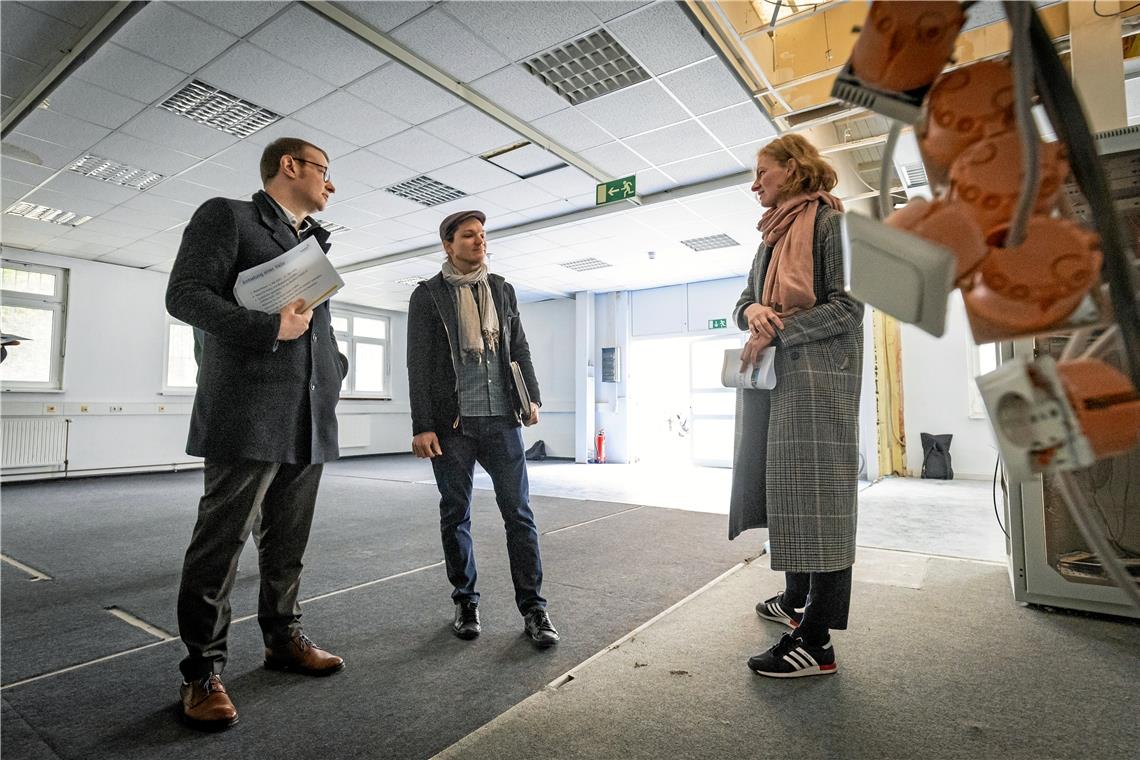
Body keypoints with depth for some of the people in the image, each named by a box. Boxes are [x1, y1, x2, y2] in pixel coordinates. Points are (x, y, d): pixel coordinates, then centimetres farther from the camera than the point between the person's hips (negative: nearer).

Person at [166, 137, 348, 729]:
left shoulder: (315, 244, 23)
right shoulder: (226, 215, 3)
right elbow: (185, 293, -7)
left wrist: (336, 367, 11)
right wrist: (270, 328, -16)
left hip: (309, 419, 7)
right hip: (248, 414, -6)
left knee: (288, 542, 13)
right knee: (221, 541, 0)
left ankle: (282, 639, 27)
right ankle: (203, 671, 13)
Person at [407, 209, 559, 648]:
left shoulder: (502, 290, 14)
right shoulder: (428, 295, 3)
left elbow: (520, 348, 16)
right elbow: (419, 364, -2)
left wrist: (532, 396, 3)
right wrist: (422, 426, -8)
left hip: (502, 419, 2)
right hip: (452, 423, -2)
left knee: (519, 512, 1)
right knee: (455, 515, 8)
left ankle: (533, 608, 11)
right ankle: (465, 603, 25)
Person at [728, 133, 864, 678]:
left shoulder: (830, 223, -2)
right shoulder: (771, 239, 22)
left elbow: (847, 308, -11)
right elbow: (743, 304, 18)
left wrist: (776, 332, -15)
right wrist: (753, 312, -5)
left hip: (816, 381, -8)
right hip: (773, 380, 8)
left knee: (815, 496, -7)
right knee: (786, 491, 13)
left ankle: (816, 642, 0)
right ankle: (797, 601, 30)